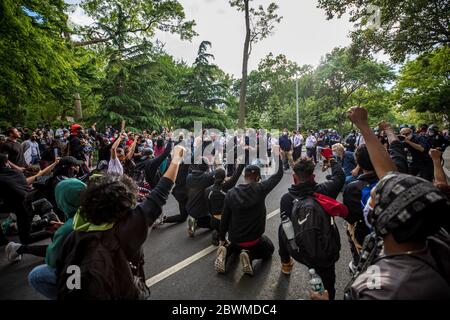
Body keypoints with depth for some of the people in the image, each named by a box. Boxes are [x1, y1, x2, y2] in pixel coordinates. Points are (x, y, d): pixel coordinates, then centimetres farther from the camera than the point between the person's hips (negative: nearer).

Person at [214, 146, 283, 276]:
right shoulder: (260, 189, -19)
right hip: (253, 238, -3)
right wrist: (277, 155, 6)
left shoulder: (231, 193, -11)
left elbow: (224, 219, -4)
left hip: (234, 237, 4)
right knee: (269, 249, 27)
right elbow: (279, 175, -7)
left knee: (236, 245, 38)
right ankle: (250, 255, -3)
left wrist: (222, 239, 9)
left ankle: (226, 250, 4)